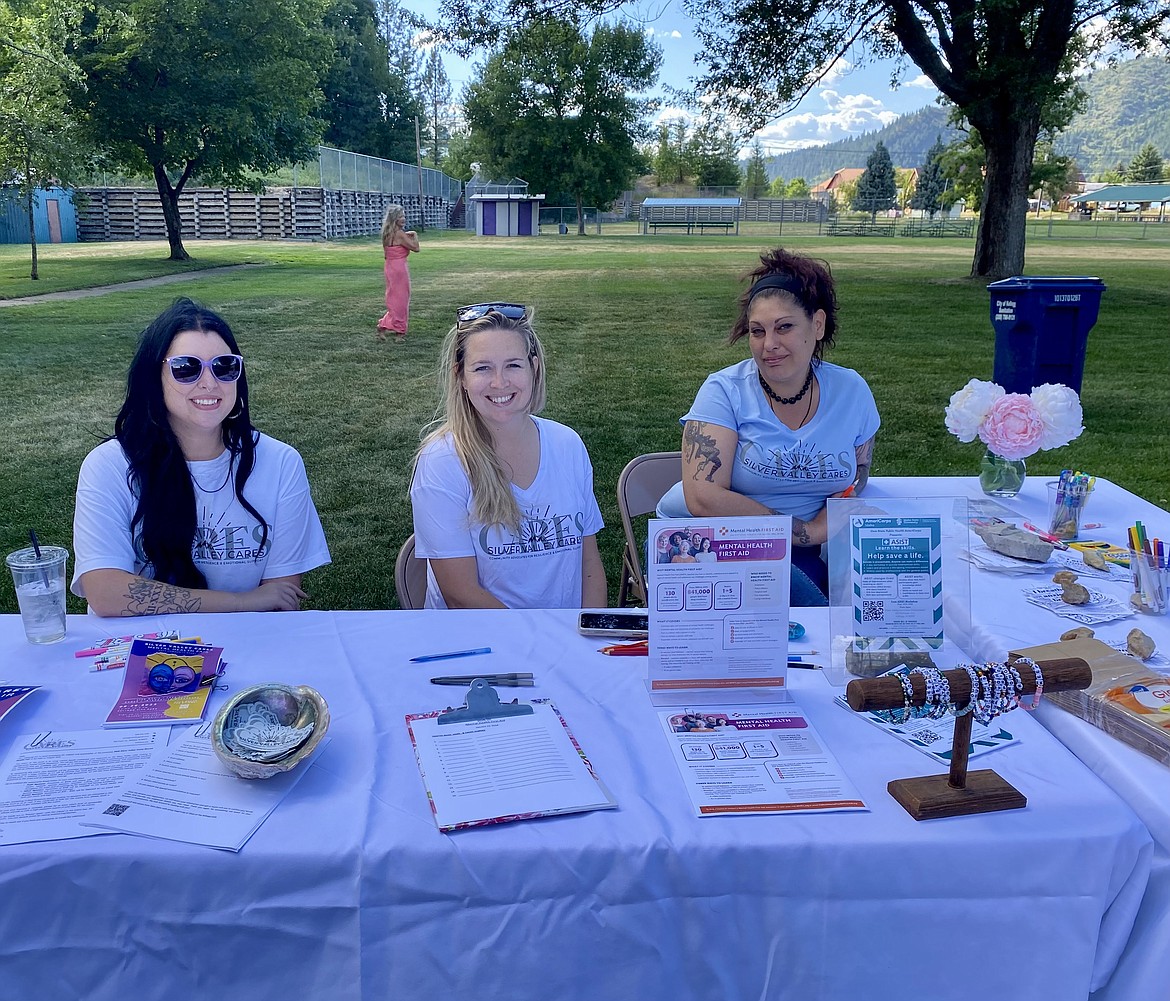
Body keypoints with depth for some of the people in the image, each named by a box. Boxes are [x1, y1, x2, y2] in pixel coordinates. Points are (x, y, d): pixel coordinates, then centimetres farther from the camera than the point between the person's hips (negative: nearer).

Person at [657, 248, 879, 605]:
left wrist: (824, 528, -7)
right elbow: (704, 499, -18)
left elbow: (855, 481, 16)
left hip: (795, 556, 4)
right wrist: (806, 531, -15)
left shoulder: (852, 392, 3)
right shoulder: (725, 391, -9)